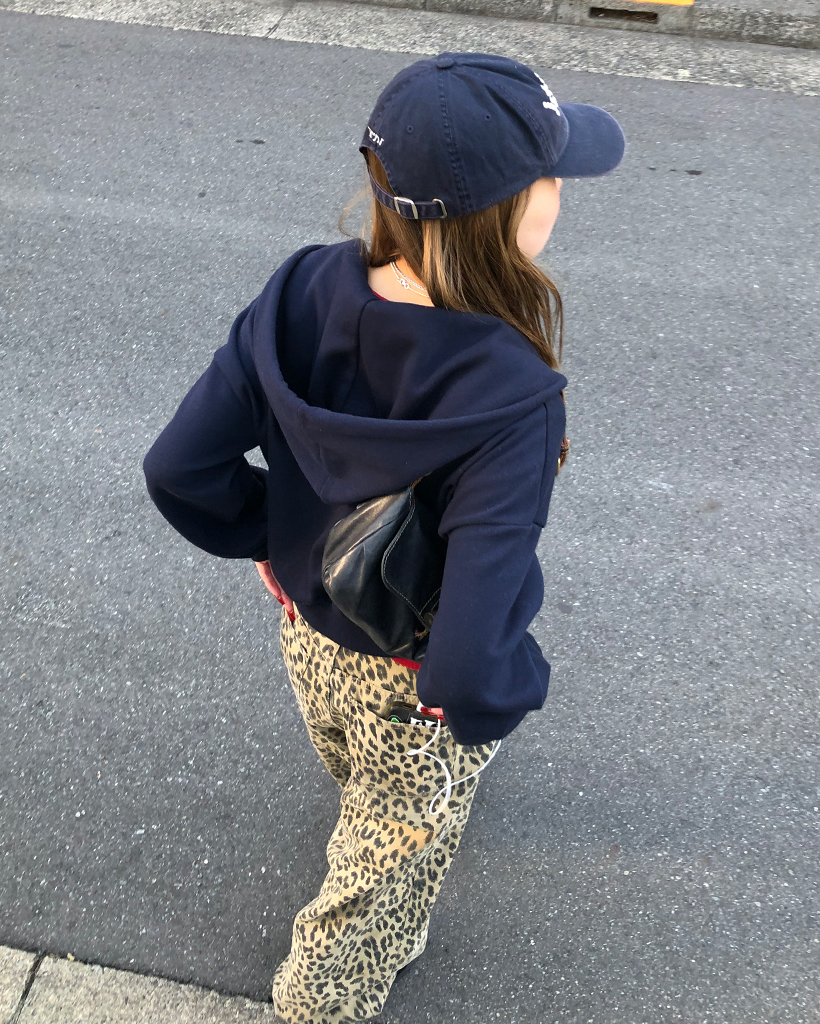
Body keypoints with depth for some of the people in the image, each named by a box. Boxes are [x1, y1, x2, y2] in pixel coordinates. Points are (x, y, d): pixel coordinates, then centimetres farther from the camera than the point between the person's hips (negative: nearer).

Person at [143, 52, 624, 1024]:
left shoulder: (302, 293, -23)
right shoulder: (510, 398, -39)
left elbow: (179, 469, -17)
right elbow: (469, 668, -40)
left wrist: (273, 537, 1)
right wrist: (508, 692, -17)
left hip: (308, 631, 6)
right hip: (416, 689, -5)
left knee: (359, 778, 40)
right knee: (388, 867, 28)